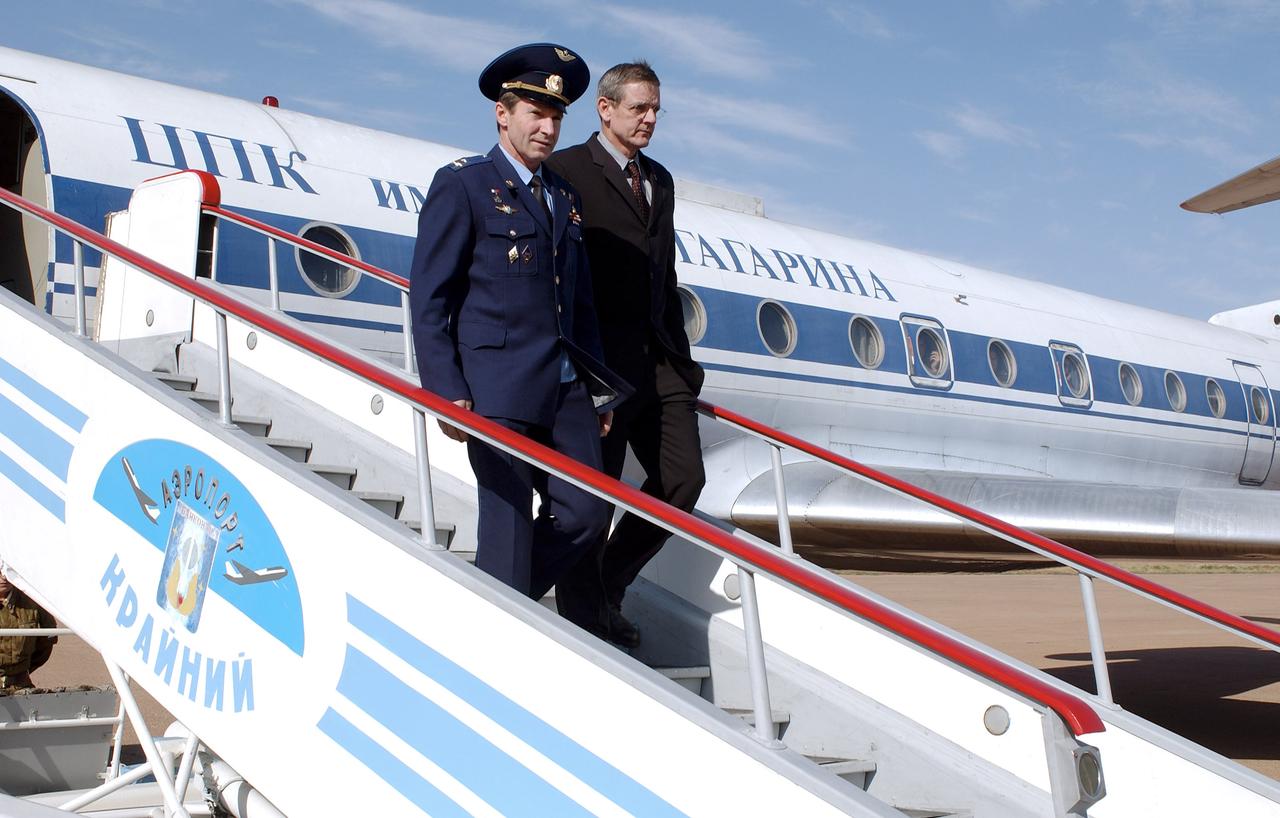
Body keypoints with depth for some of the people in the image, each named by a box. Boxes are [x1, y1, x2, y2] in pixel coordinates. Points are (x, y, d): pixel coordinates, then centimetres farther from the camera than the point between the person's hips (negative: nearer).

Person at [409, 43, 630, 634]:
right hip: (497, 389, -7)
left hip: (565, 390, 7)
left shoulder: (565, 196, 19)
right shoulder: (462, 185, -3)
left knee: (585, 513, 4)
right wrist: (447, 392, -14)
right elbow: (428, 298, -7)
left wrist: (597, 387, 16)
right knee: (510, 524, -3)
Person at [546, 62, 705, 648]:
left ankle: (607, 586, 20)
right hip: (604, 360, -7)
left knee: (682, 480, 3)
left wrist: (681, 357, 16)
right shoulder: (567, 171, -4)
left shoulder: (660, 180, 19)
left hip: (660, 358, 7)